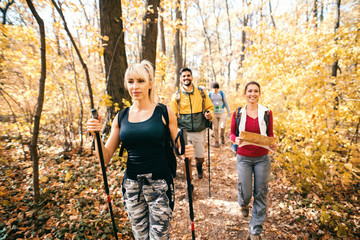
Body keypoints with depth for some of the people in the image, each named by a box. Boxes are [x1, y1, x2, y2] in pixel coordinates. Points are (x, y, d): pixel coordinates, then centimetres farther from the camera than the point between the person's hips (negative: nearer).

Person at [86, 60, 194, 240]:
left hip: (160, 185, -3)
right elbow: (106, 158, 3)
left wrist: (186, 152, -19)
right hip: (131, 186, 3)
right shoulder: (121, 118, 2)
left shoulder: (164, 112, -6)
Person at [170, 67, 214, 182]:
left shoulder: (202, 93, 3)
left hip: (199, 132, 1)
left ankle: (199, 165, 51)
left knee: (199, 158, 13)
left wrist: (209, 114, -12)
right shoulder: (176, 95, 2)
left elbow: (210, 107, 11)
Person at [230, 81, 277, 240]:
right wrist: (236, 140, -18)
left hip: (262, 158, 1)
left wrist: (273, 145, -13)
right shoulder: (238, 113, -3)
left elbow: (270, 134, 7)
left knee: (260, 193, 7)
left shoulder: (267, 113, -2)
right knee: (246, 192, 3)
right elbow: (232, 133, 4)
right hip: (244, 158, -1)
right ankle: (243, 204, 44)